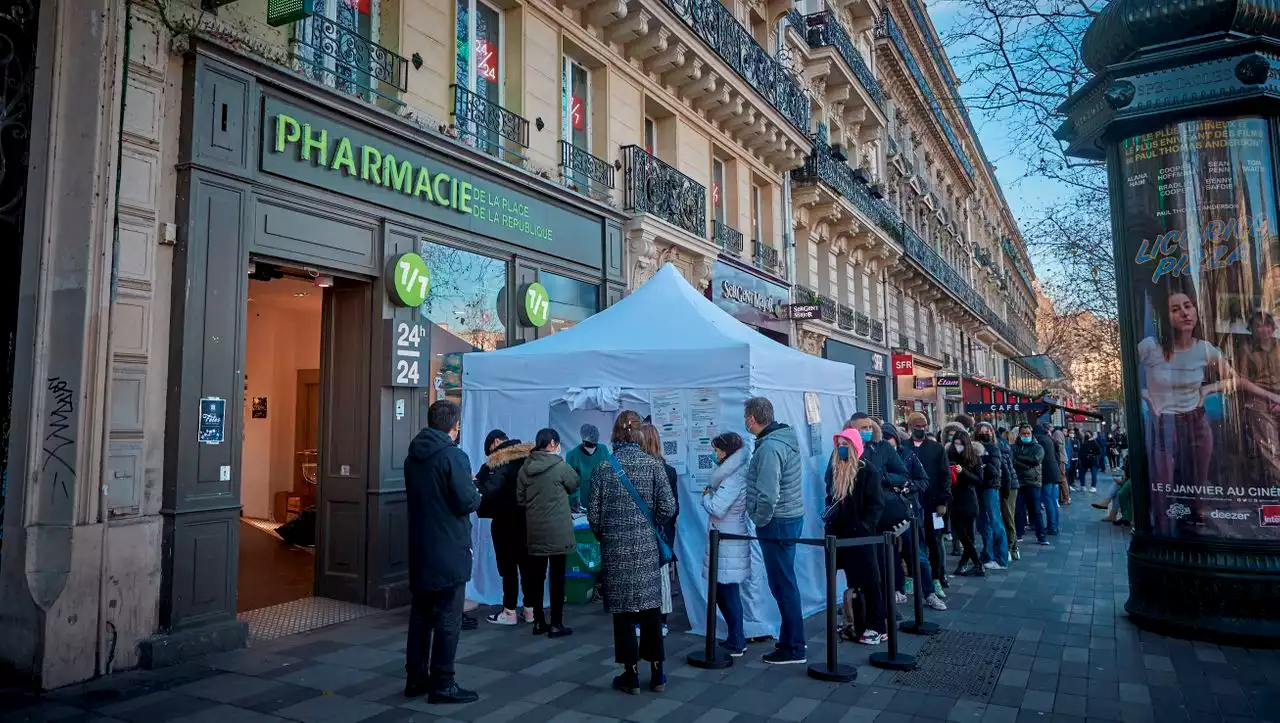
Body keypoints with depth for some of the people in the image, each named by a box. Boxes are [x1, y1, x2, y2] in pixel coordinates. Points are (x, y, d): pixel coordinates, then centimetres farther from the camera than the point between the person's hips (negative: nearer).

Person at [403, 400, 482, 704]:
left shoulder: (413, 455, 9)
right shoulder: (453, 455, -16)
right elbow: (467, 502, -20)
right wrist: (476, 494, 3)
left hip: (420, 548, 8)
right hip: (449, 550, -8)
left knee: (420, 614, 15)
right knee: (448, 618, 0)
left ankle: (416, 678, 22)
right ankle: (442, 684, 6)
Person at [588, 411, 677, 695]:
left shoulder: (604, 468, -5)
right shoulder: (653, 465, -5)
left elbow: (593, 513, -4)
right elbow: (668, 507, -10)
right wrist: (651, 525, 9)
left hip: (615, 548, -1)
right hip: (647, 546, 1)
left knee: (622, 609, 7)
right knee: (651, 607, 11)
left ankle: (631, 674, 14)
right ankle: (657, 672, 17)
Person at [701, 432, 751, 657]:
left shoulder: (733, 479, -19)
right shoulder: (739, 474, 12)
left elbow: (716, 509, -24)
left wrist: (705, 496, -7)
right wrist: (712, 493, 3)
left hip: (727, 545, -10)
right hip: (730, 542, 10)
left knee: (728, 592, -1)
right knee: (725, 592, 17)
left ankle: (736, 644, 8)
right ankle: (736, 638, 26)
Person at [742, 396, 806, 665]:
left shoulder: (769, 447, -21)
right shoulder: (785, 437, 9)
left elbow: (768, 495, -27)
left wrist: (760, 520, -12)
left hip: (777, 523, -10)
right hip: (791, 517, 10)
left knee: (783, 584, 0)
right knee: (784, 582, 19)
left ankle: (793, 648, 10)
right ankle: (792, 639, 31)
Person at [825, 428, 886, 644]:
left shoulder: (868, 470, -9)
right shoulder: (834, 470, 9)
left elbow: (876, 503, -12)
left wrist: (865, 526, -19)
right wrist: (829, 516, 4)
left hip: (862, 534, -6)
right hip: (842, 534, 6)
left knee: (870, 581, -1)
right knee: (853, 580, 12)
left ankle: (878, 626, 5)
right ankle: (856, 622, 22)